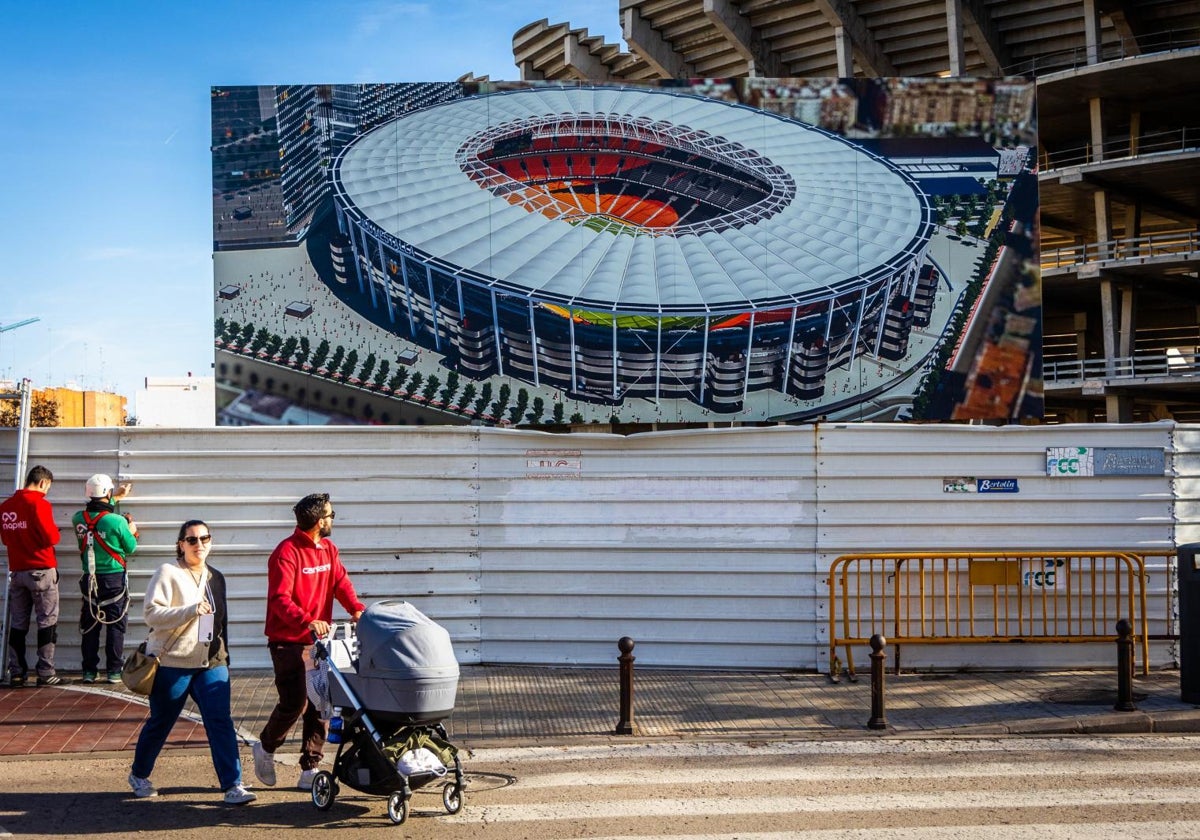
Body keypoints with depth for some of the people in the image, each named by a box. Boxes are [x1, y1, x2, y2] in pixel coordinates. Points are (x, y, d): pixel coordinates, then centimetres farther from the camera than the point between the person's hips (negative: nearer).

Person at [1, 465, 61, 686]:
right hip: (41, 570, -6)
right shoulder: (39, 504, -12)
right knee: (47, 621, 0)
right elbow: (51, 537, -16)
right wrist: (55, 531, 4)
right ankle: (46, 672, -1)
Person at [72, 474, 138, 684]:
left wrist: (117, 497, 32)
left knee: (90, 625, 11)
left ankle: (89, 671, 13)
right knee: (115, 625, 4)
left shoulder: (79, 518, -3)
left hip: (90, 580, 4)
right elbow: (131, 548, -3)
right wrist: (132, 531, 16)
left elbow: (97, 509, 20)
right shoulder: (117, 521, -16)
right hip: (114, 579, -4)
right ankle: (114, 671, 3)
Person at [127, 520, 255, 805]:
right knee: (160, 723, 9)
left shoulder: (215, 578, 14)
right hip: (172, 663, -4)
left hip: (212, 664, 5)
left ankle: (232, 786, -9)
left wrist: (224, 654, 23)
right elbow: (151, 613, -17)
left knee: (221, 722, -7)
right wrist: (191, 611, -25)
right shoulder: (168, 573, -6)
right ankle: (139, 775, 32)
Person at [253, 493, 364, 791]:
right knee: (295, 702, -9)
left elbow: (340, 582, 2)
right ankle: (265, 748, 19)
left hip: (318, 641, 7)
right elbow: (280, 599, -23)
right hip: (288, 641, -7)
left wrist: (357, 609, -18)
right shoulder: (286, 553, -14)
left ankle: (309, 771, 12)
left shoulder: (328, 549, 11)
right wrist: (307, 621, -38)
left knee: (318, 704, 5)